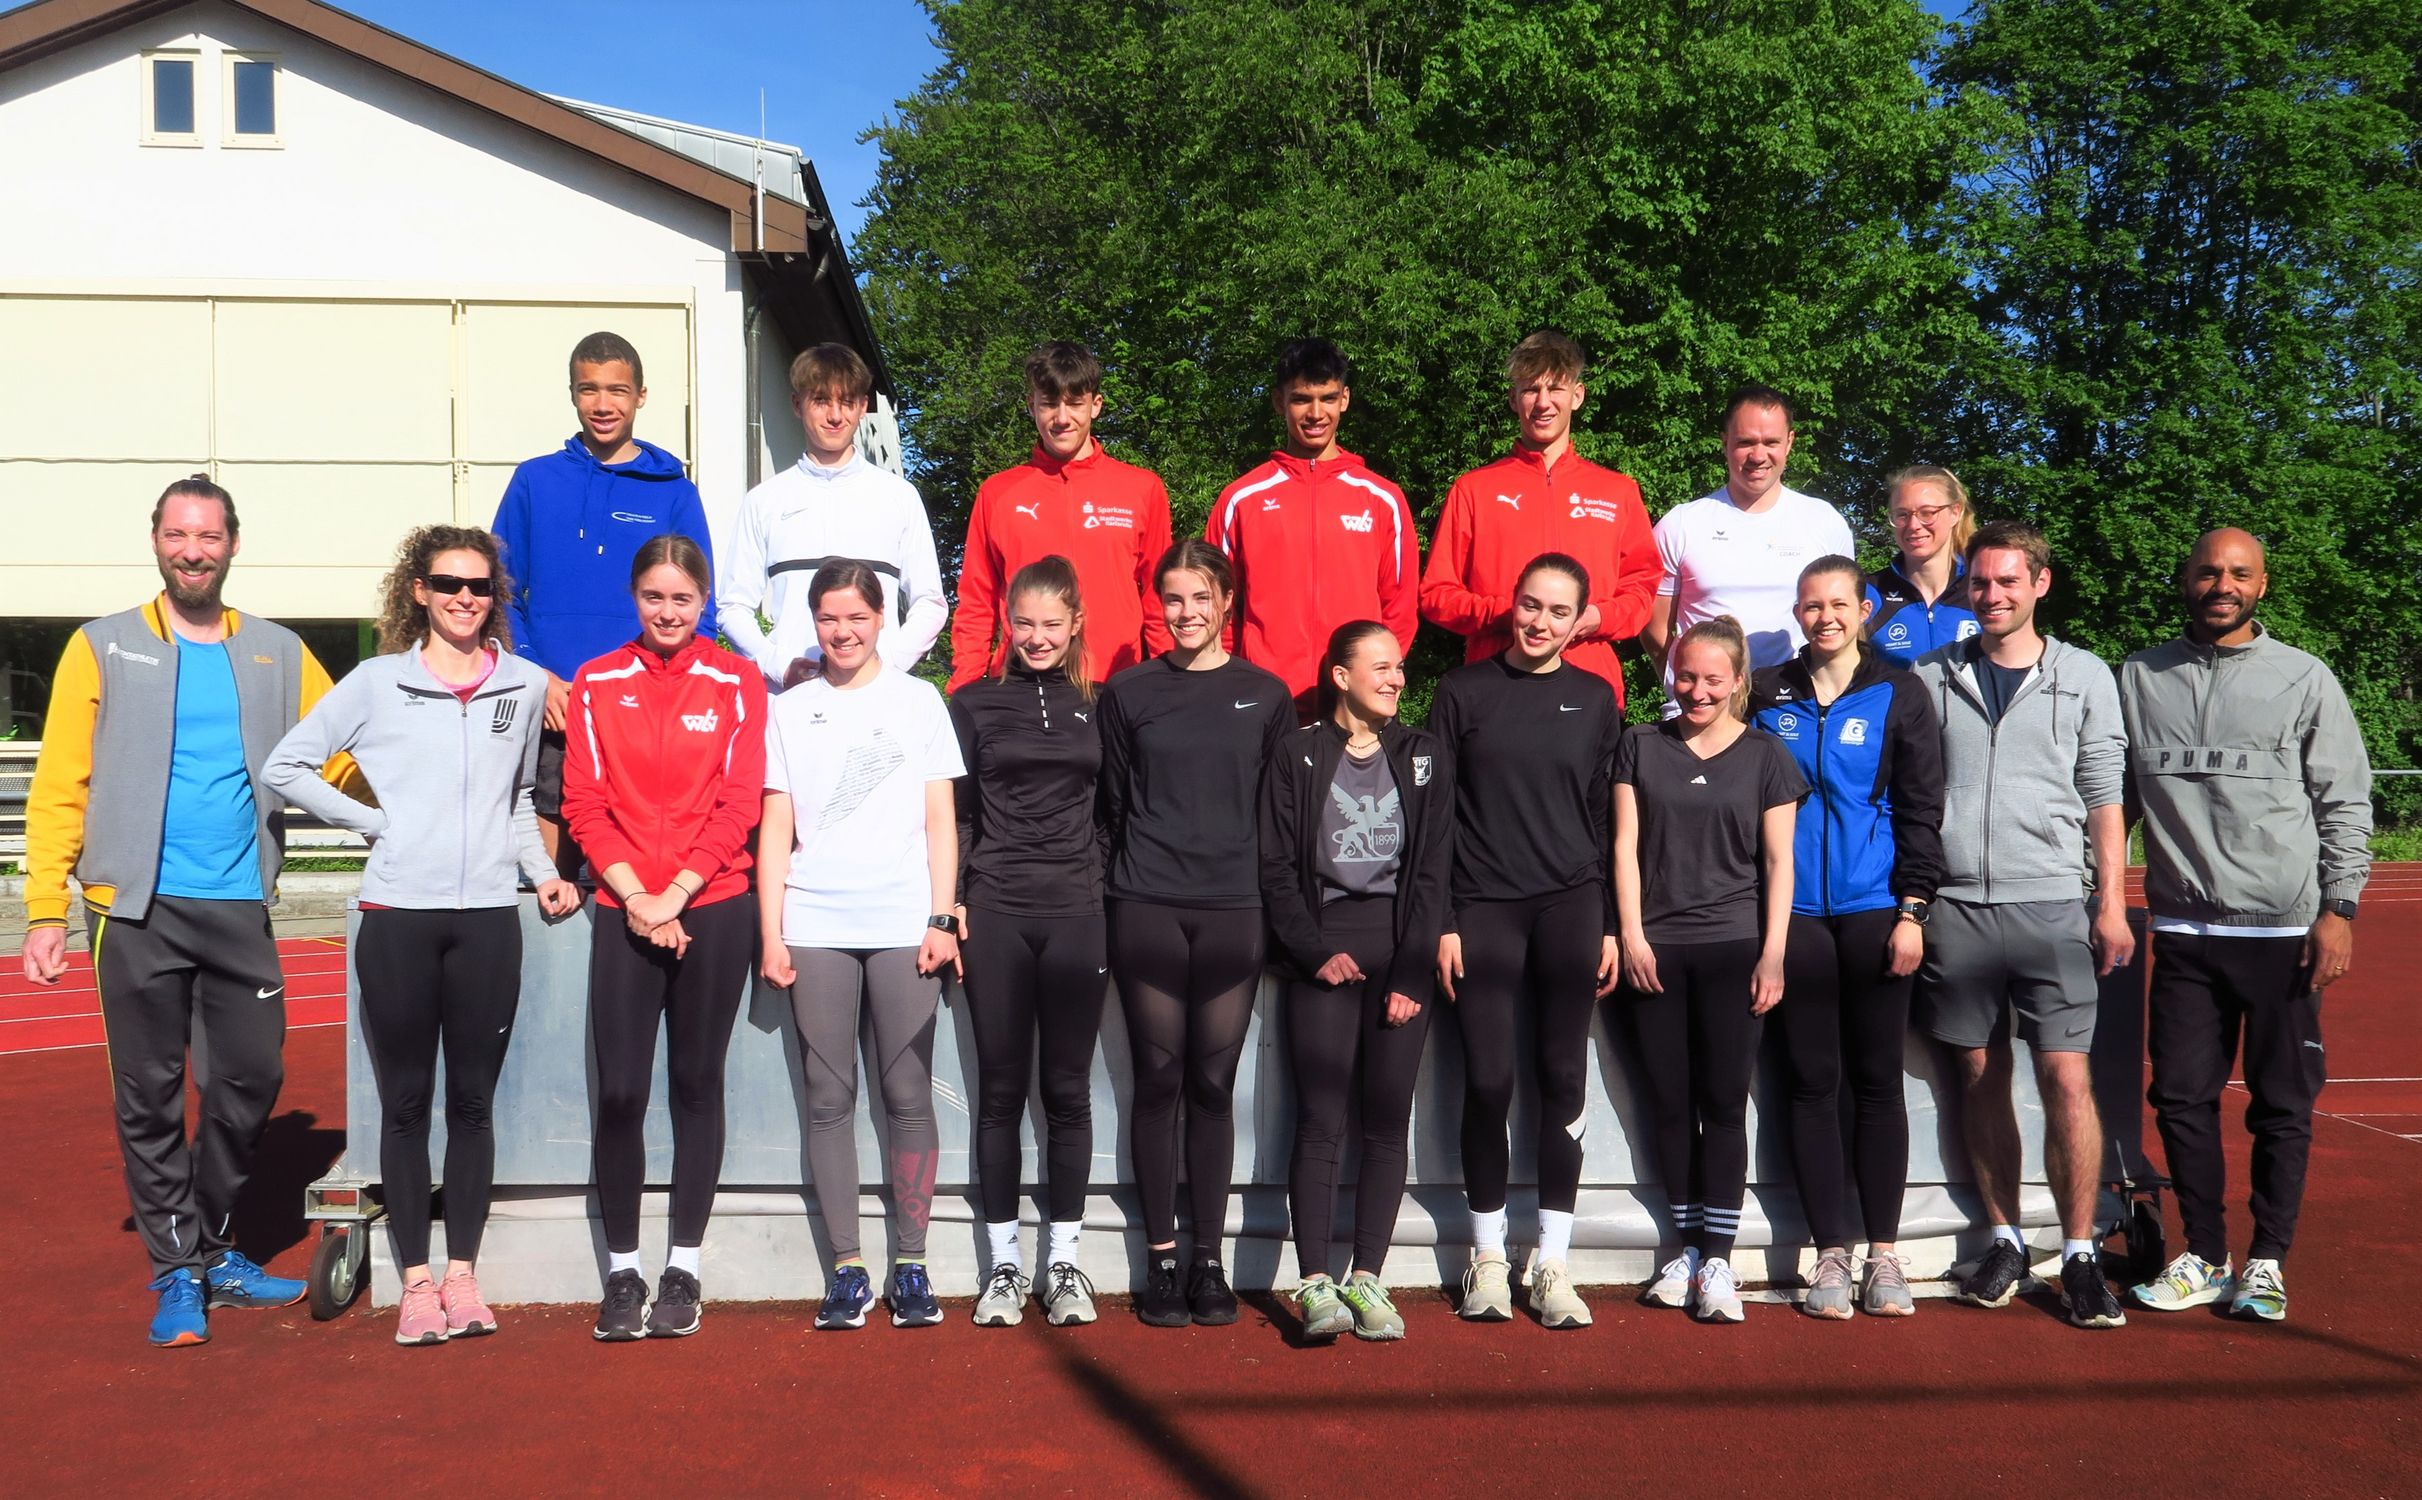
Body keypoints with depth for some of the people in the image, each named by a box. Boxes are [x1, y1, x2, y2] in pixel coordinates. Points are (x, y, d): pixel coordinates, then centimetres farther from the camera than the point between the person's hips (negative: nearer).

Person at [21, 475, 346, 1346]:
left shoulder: (280, 655, 9)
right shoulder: (102, 649, 3)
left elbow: (346, 759, 2)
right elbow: (59, 786, -3)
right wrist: (46, 908, -10)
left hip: (241, 909, 2)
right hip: (140, 911, -2)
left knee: (252, 1080, 8)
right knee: (149, 1094, 4)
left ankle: (212, 1251, 27)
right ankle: (177, 1273, 15)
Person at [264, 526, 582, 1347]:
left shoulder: (524, 685, 9)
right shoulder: (377, 683, 3)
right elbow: (284, 766, 6)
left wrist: (542, 872, 8)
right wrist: (371, 821, -1)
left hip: (488, 917, 1)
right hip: (397, 917, -1)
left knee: (472, 1101, 6)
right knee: (406, 1103, 5)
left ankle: (462, 1273, 16)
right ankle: (415, 1279, 13)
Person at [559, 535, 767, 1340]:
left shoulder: (736, 683, 3)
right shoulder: (597, 685, 6)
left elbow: (738, 804, -3)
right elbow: (585, 804, 2)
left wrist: (674, 894, -10)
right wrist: (634, 895, -10)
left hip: (713, 909, 0)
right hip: (624, 910, 1)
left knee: (697, 1085, 7)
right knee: (619, 1092, -3)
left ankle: (683, 1268, 15)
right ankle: (621, 1271, 10)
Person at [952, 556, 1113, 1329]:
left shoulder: (1097, 707, 9)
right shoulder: (974, 703, 7)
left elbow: (1111, 811, 12)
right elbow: (955, 811, 6)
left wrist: (1114, 902, 5)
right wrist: (948, 902, -3)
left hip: (1078, 916, 1)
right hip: (994, 915, 0)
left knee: (1067, 1090, 5)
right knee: (1000, 1090, 4)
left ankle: (1064, 1261, 13)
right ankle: (1005, 1264, 12)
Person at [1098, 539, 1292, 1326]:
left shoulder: (1266, 696, 8)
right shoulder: (1128, 693, 6)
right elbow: (1112, 803, 9)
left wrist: (1274, 903, 6)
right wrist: (1124, 883, 4)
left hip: (1234, 912, 1)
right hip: (1146, 909, 0)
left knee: (1213, 1086, 4)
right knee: (1158, 1082, 3)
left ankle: (1209, 1260, 12)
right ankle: (1160, 1259, 10)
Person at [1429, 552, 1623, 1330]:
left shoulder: (1595, 699, 8)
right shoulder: (1464, 691, 3)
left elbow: (1607, 819, 10)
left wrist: (1611, 924, 5)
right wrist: (1442, 922, -3)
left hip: (1570, 907, 1)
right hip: (1483, 907, -1)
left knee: (1563, 1078, 3)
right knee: (1487, 1081, -1)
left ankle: (1553, 1265, 11)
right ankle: (1488, 1257, 14)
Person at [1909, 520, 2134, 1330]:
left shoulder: (2085, 678, 7)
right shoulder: (1931, 677, 8)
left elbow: (2104, 800, 6)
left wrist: (2112, 904, 0)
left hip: (2051, 906, -1)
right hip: (1955, 906, 2)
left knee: (2067, 1080, -7)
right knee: (1981, 1077, 7)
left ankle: (2079, 1254, 3)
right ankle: (2004, 1240, 19)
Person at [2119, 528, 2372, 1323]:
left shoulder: (2304, 679, 2)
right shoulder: (2138, 679, 7)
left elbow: (2345, 803, 1)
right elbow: (2114, 795, 11)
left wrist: (2338, 909, -6)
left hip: (2284, 930, -2)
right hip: (2183, 930, 2)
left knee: (2284, 1104, 5)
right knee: (2183, 1098, 4)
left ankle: (2267, 1261, 17)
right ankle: (2204, 1257, 18)